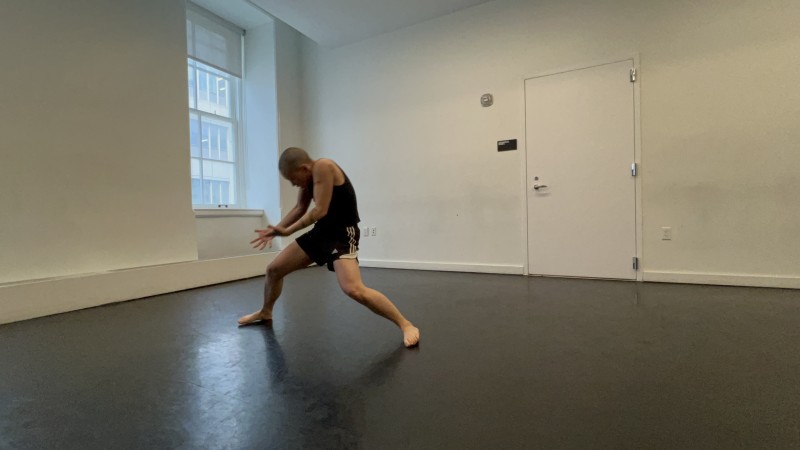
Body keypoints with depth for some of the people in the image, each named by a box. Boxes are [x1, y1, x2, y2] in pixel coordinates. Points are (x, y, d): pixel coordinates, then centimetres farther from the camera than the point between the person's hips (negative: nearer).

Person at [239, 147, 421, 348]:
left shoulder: (323, 167, -21)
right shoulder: (308, 176, 6)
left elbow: (320, 211, -24)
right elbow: (299, 209, 17)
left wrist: (288, 231, -14)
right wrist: (276, 228, 5)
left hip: (343, 234, -9)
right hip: (321, 231, 9)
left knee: (354, 289, -30)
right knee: (274, 269, 13)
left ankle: (406, 325, -14)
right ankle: (265, 313, 41)